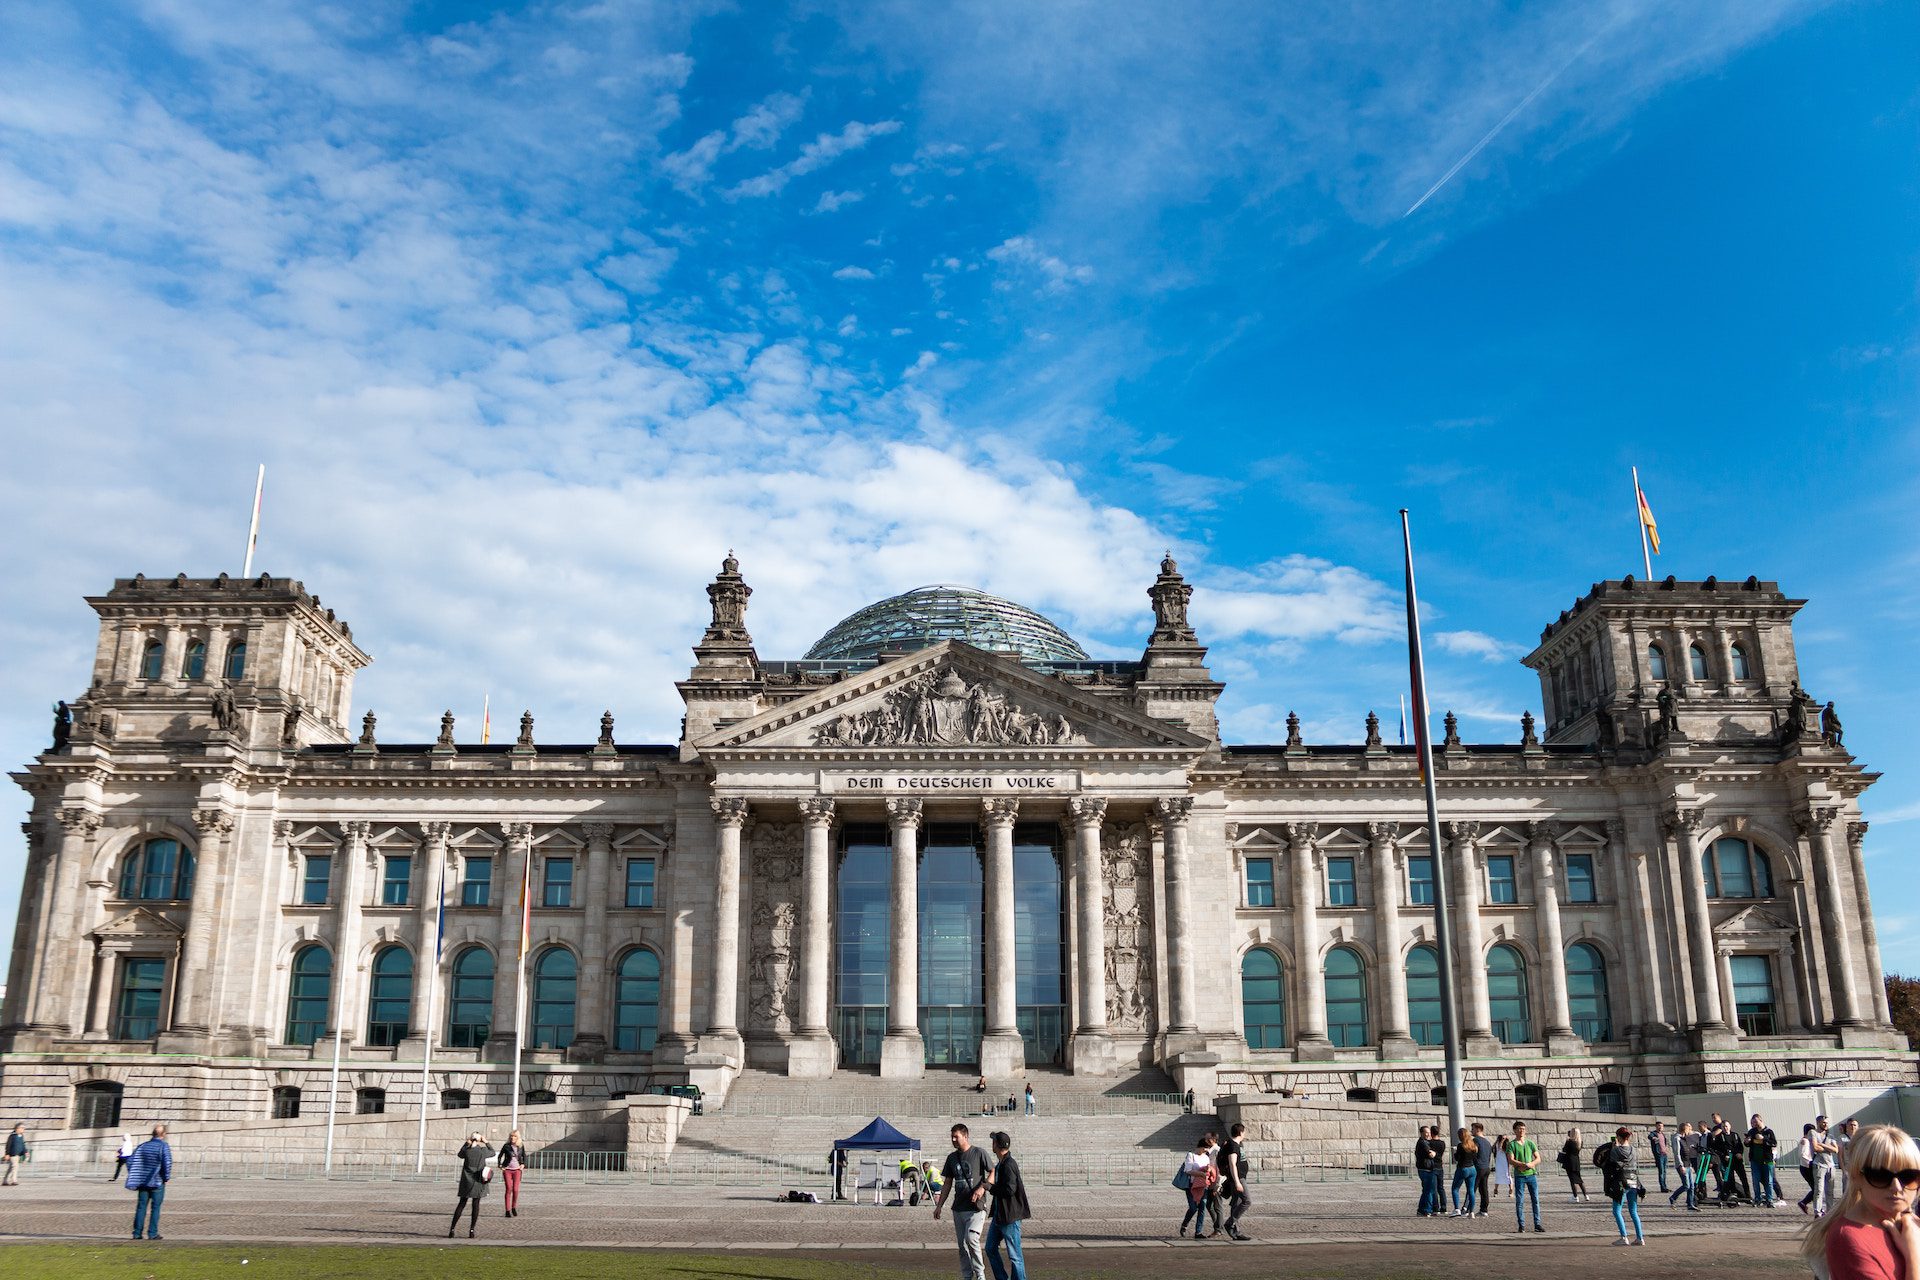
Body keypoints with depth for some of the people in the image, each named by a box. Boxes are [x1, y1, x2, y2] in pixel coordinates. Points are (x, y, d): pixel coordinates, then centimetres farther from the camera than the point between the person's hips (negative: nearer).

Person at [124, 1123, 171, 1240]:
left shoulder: (142, 1146, 8)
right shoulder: (164, 1146, -9)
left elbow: (130, 1161, 5)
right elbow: (167, 1163, -21)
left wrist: (135, 1179, 10)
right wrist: (167, 1177, -6)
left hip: (143, 1183, 4)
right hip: (157, 1183, -4)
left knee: (141, 1208, 9)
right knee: (155, 1208, 1)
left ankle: (137, 1233, 9)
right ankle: (152, 1233, -1)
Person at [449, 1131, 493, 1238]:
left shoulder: (466, 1150, -6)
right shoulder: (483, 1151, -7)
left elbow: (460, 1155, 19)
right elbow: (493, 1153, 14)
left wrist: (466, 1143, 21)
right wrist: (486, 1143, 20)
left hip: (466, 1181, 1)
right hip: (478, 1181, -1)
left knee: (461, 1204, 10)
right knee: (476, 1205, 5)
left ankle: (452, 1229, 7)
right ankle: (471, 1230, 2)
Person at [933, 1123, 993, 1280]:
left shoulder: (979, 1153, -4)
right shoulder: (952, 1157, 12)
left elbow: (993, 1172, -4)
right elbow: (947, 1183, 17)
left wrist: (983, 1187, -19)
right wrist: (939, 1206, 14)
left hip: (976, 1206, -6)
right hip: (958, 1207, 6)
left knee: (971, 1239, -19)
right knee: (962, 1244, 7)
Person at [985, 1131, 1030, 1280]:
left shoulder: (1009, 1165, -19)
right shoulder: (1000, 1163, 12)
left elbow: (1009, 1190, -26)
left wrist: (989, 1186, -15)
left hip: (1010, 1216, -10)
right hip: (999, 1215, 10)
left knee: (1014, 1255, -3)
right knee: (990, 1248, 14)